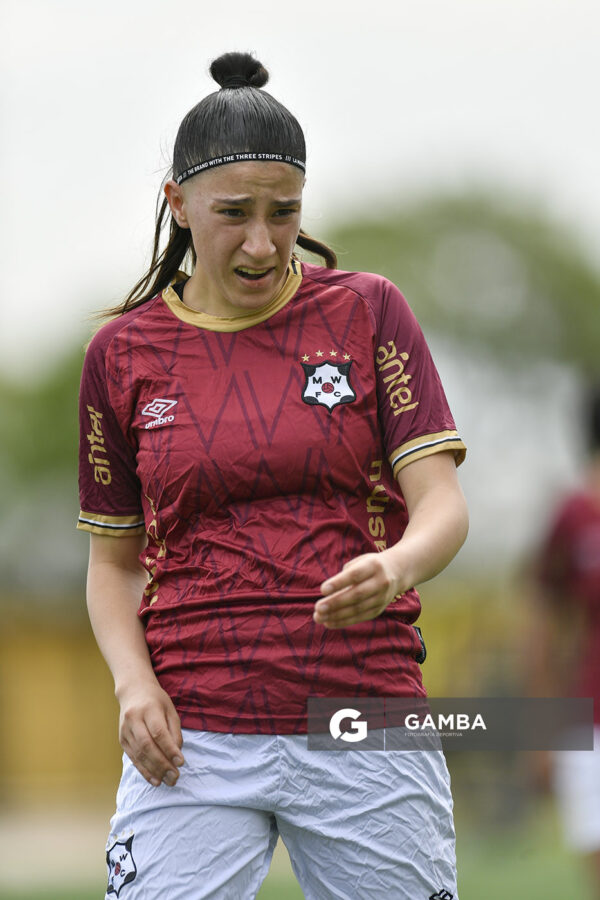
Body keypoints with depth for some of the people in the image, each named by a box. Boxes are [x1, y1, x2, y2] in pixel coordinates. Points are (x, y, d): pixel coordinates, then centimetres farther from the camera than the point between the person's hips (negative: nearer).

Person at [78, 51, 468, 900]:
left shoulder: (368, 311, 4)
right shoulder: (124, 352, 8)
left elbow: (443, 506, -4)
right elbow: (114, 560, 14)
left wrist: (394, 570, -27)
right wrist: (133, 681, -5)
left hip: (366, 726, 0)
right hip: (194, 734, 0)